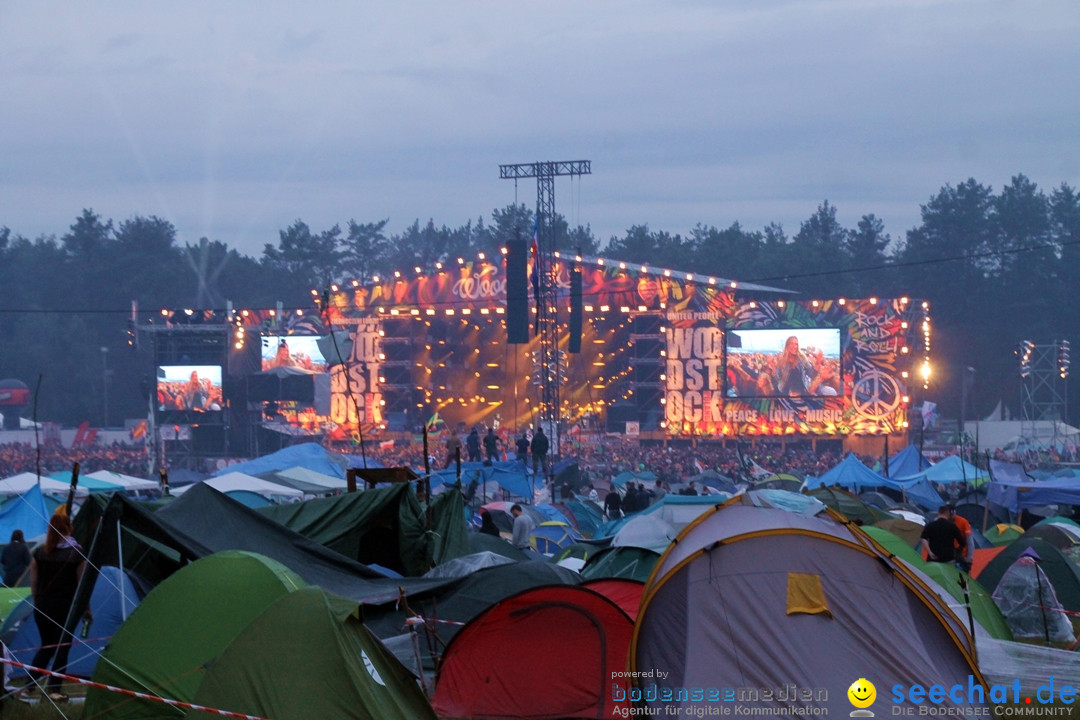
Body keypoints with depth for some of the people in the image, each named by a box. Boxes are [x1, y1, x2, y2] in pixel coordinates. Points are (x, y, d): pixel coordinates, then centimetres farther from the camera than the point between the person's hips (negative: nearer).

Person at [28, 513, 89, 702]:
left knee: (46, 646, 17)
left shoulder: (39, 552, 1)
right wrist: (86, 608, 6)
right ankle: (54, 690, -1)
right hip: (66, 606, -4)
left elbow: (33, 582, 5)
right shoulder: (76, 553, -7)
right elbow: (82, 584, -4)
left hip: (42, 606, 4)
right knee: (62, 648, 4)